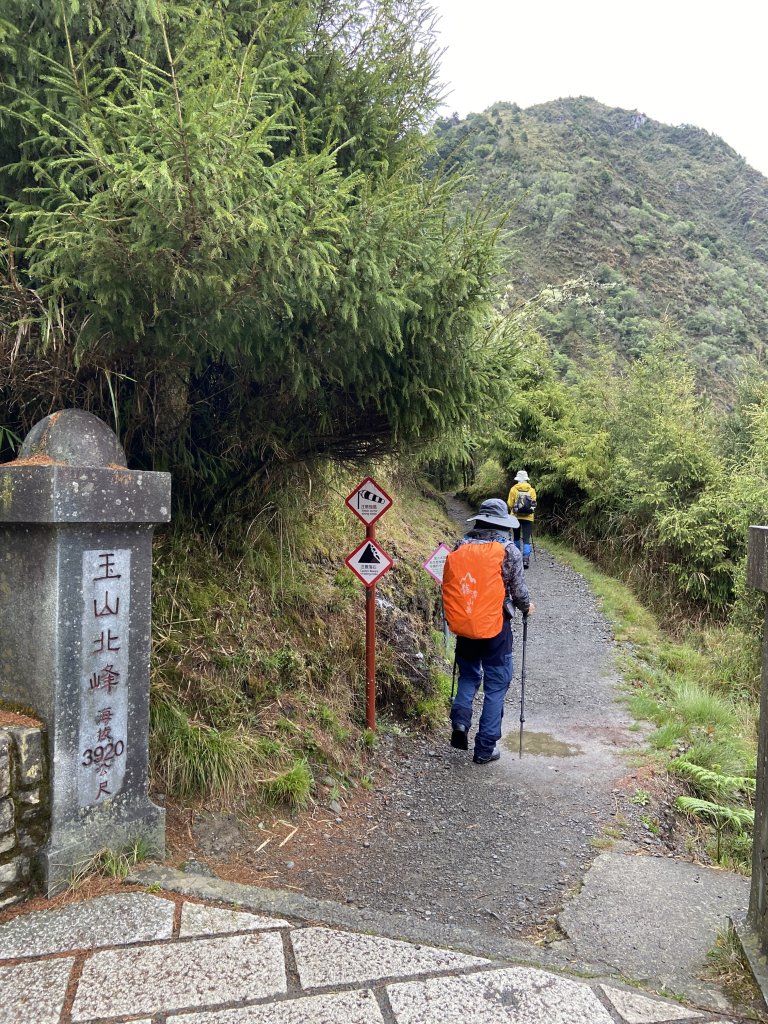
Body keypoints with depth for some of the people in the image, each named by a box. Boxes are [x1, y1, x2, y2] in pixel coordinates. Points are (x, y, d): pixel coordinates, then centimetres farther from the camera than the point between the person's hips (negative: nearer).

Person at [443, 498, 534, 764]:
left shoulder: (460, 546, 2)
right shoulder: (508, 550, -8)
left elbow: (448, 585, 7)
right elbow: (518, 588, -5)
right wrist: (526, 607, 16)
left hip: (463, 625, 3)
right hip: (496, 626, -3)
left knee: (468, 675, 23)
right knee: (496, 685, 8)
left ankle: (460, 719, -1)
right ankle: (485, 748, 10)